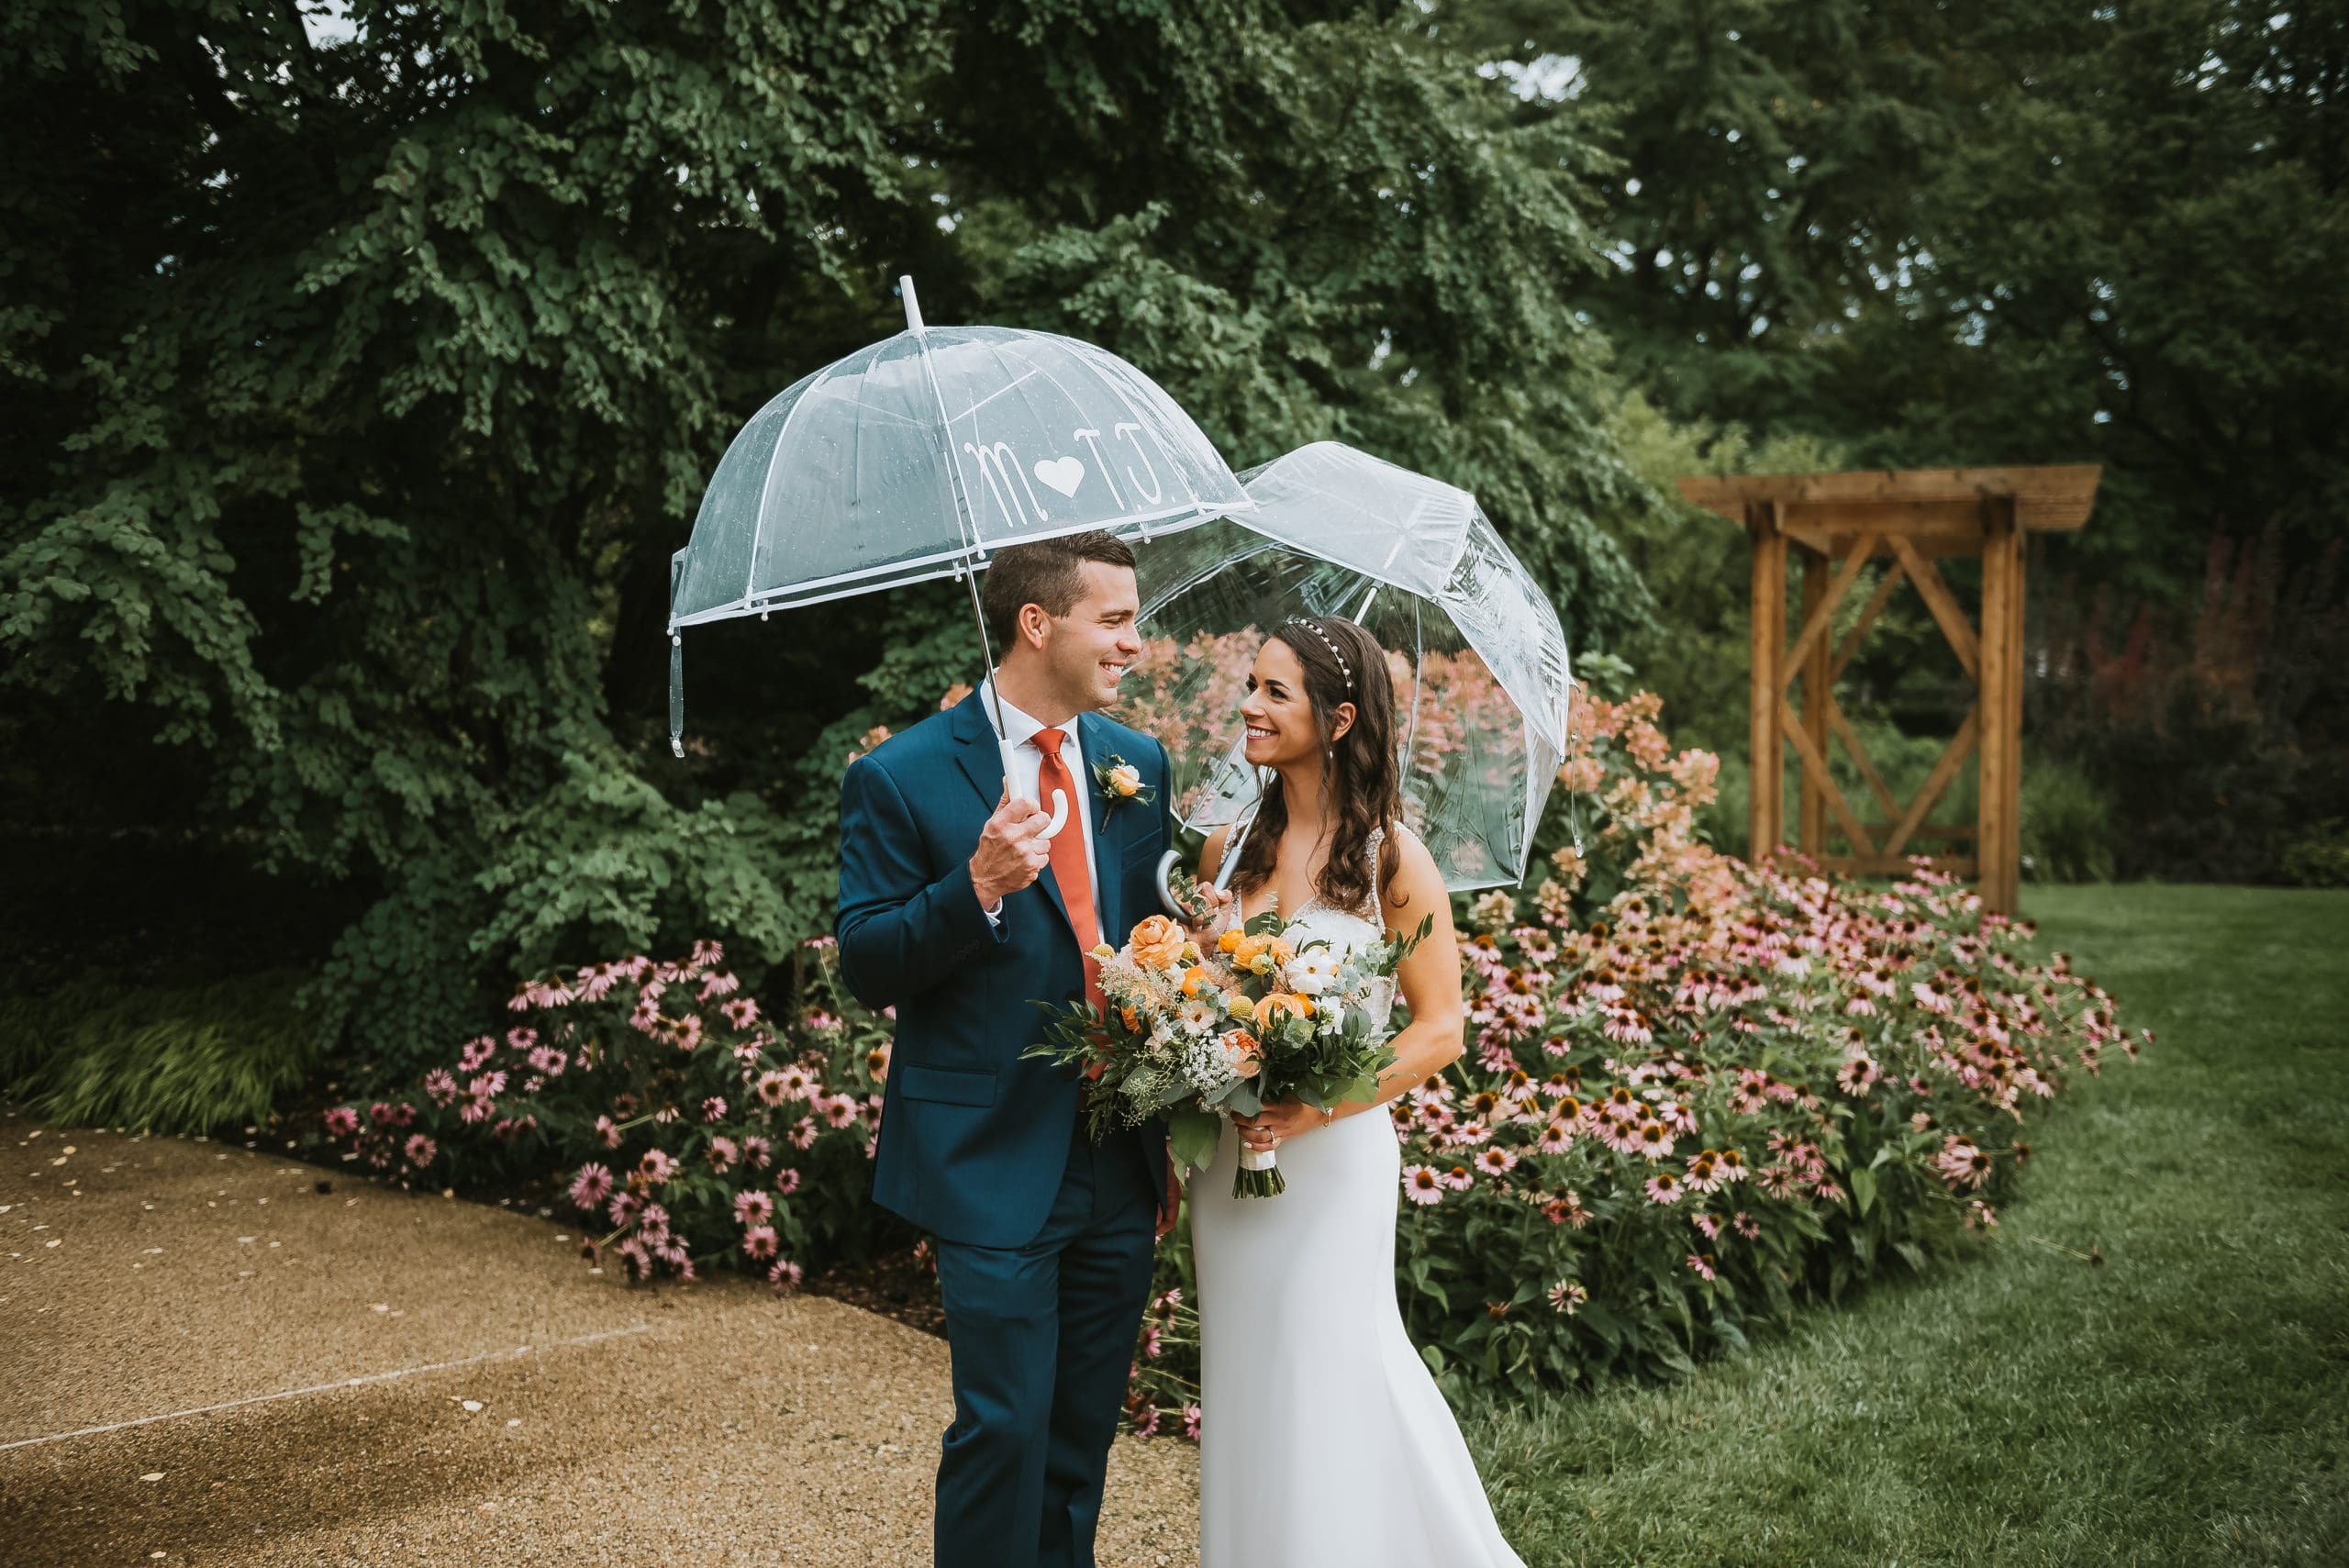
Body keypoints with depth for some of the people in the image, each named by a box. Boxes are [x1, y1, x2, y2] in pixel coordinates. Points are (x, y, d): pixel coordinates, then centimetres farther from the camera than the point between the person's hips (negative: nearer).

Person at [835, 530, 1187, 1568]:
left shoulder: (1137, 763, 8)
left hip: (1120, 1168, 5)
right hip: (994, 1169, -5)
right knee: (1004, 1425, -2)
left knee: (1085, 1427, 15)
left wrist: (1172, 1136, 15)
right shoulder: (900, 777, -9)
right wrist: (977, 890, -28)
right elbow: (866, 967, -10)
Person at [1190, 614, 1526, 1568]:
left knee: (1328, 1385, 3)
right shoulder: (1229, 848, 4)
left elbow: (1440, 1030, -8)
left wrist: (1317, 1108, -19)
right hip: (1227, 1155, 4)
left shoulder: (1389, 857, -8)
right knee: (1245, 1388, 12)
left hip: (1332, 1158, -4)